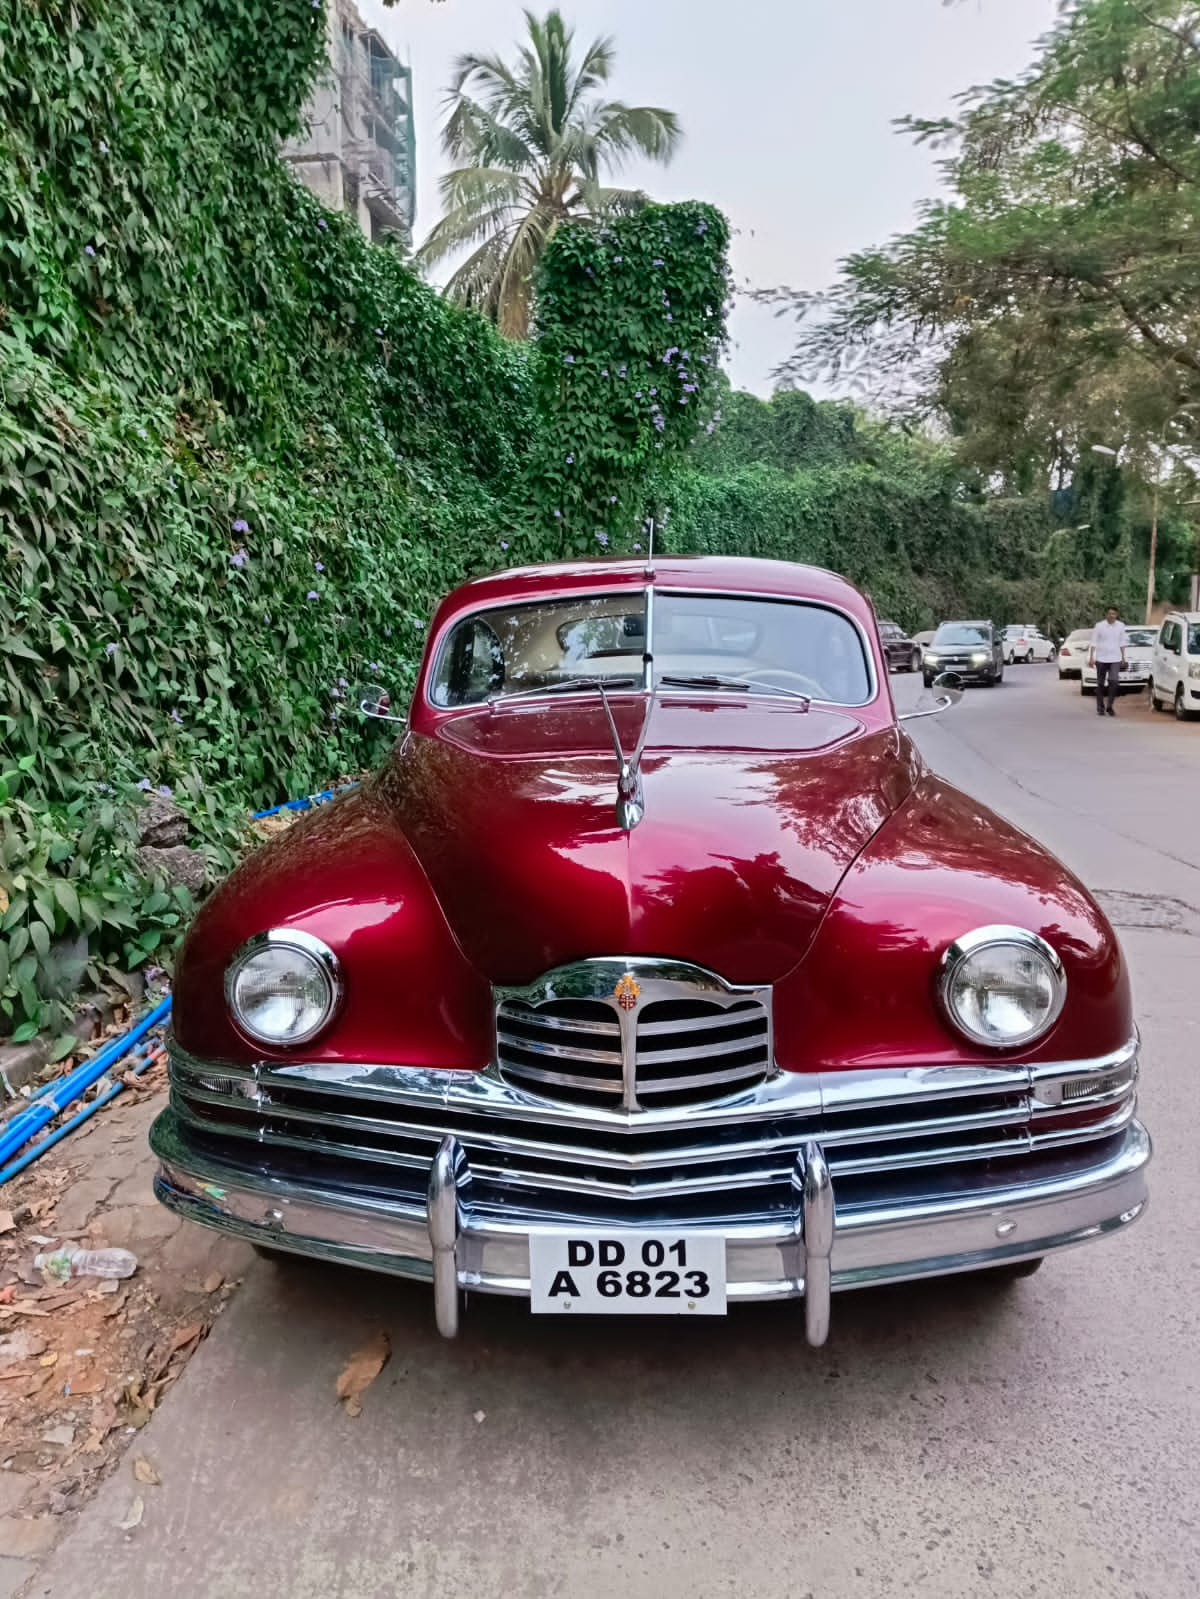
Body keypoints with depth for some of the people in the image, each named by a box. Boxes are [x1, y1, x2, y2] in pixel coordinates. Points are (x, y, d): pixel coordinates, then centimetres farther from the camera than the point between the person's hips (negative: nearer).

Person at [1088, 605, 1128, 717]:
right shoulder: (1099, 626, -4)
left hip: (1115, 659, 1)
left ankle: (1109, 707, -4)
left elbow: (1122, 643, 12)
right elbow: (1094, 643, -3)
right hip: (1101, 659, -1)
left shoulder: (1121, 626, 4)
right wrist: (1091, 658, -9)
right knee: (1100, 684, 6)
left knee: (1114, 682, -13)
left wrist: (1123, 657, 12)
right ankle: (1100, 708, 15)